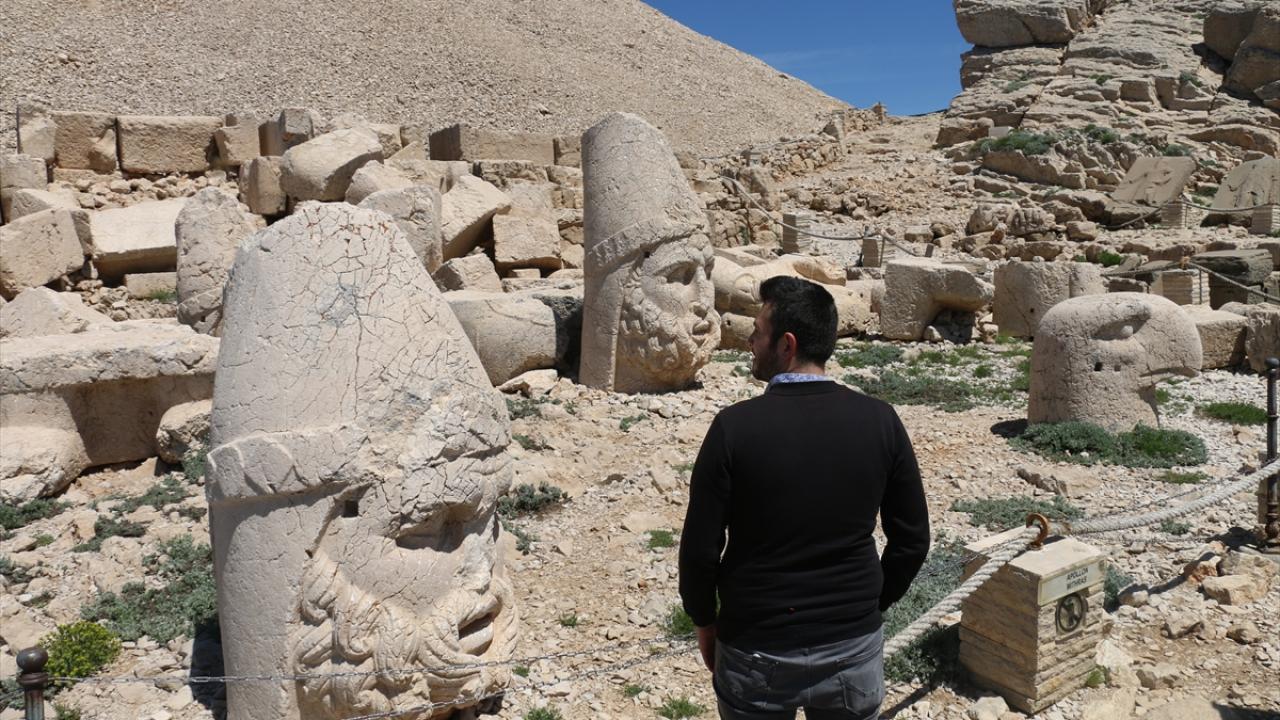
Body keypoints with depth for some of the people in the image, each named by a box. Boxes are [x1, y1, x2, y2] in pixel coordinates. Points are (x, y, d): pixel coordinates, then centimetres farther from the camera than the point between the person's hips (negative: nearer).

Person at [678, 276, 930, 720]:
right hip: (854, 648, 3)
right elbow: (912, 539, -1)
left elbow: (700, 547, -13)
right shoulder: (879, 421, -8)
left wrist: (704, 620, 4)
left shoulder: (736, 426, -17)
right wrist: (871, 604, 13)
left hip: (756, 651, -2)